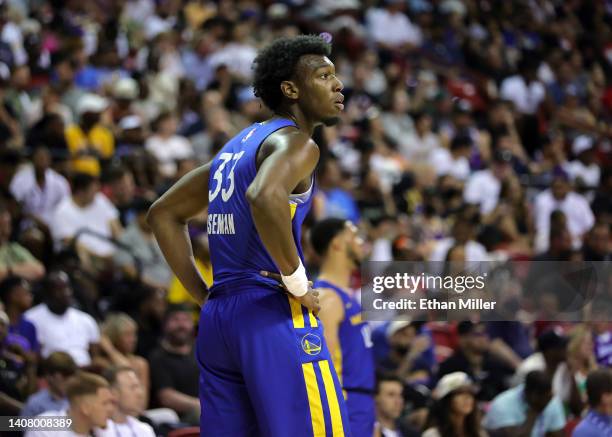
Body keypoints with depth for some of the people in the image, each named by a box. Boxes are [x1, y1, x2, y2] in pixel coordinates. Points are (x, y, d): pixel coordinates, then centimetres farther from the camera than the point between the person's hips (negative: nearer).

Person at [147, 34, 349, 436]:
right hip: (275, 314, -9)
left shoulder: (238, 146, 21)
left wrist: (204, 295, 21)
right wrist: (298, 283, -18)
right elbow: (265, 196, -30)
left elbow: (164, 213, 27)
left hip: (218, 318, 9)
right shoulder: (294, 142, -6)